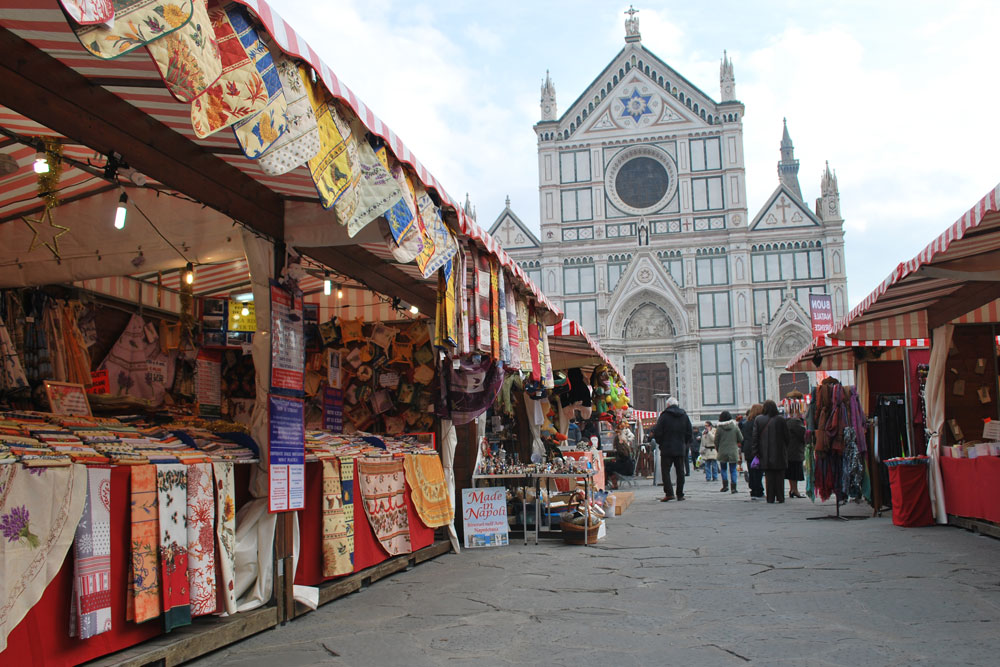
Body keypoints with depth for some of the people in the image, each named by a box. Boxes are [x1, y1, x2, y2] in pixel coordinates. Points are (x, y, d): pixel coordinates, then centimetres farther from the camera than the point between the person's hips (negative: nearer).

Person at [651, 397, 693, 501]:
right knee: (680, 472, 9)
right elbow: (690, 433, 7)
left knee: (665, 471, 1)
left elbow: (657, 432, -9)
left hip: (667, 449, -4)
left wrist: (660, 443, 7)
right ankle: (680, 494, 11)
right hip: (680, 449, 4)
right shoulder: (684, 415, 6)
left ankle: (669, 493, -11)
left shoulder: (664, 416, -6)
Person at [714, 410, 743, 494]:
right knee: (733, 470, 5)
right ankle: (733, 487, -1)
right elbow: (741, 439, 0)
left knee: (723, 469, 15)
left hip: (722, 452, -1)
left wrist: (717, 449, 13)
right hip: (733, 452, 1)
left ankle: (725, 485, 5)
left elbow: (716, 441, -3)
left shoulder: (719, 428, -8)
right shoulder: (735, 426, -4)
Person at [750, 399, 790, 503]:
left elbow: (755, 437, -2)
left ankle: (770, 498, 4)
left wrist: (755, 452, 0)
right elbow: (786, 437, -1)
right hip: (779, 454, -1)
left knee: (769, 476, 6)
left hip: (765, 454, 1)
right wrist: (785, 450, 12)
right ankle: (780, 497, 6)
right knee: (779, 475, 7)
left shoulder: (758, 420, -2)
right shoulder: (780, 419, -5)